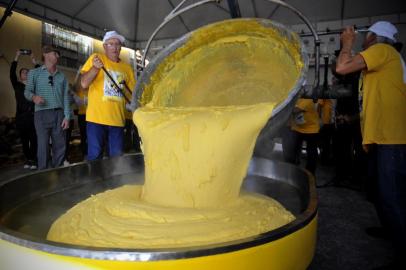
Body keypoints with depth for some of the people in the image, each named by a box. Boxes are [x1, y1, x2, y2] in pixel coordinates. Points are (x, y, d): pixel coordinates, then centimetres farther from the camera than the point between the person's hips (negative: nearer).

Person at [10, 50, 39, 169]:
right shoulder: (17, 86, 11)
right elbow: (12, 74, 0)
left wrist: (34, 61, 1)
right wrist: (16, 58, -2)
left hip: (33, 116, 0)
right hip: (21, 117, 1)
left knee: (34, 139, -7)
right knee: (24, 140, 4)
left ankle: (33, 160, -3)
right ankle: (28, 159, 13)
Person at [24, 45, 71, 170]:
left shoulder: (62, 76, 16)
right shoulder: (34, 73, 8)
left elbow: (66, 97, 11)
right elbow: (27, 91, 2)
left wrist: (67, 116, 1)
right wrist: (33, 97, -23)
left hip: (59, 114, 3)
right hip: (42, 114, -3)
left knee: (60, 146, 3)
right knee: (43, 146, -5)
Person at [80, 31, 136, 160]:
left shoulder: (127, 68, 11)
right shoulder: (96, 58, 1)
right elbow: (84, 84, -7)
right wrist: (95, 67, -23)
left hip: (117, 120, 3)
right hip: (97, 118, -3)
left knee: (117, 158, 8)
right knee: (95, 156, 1)